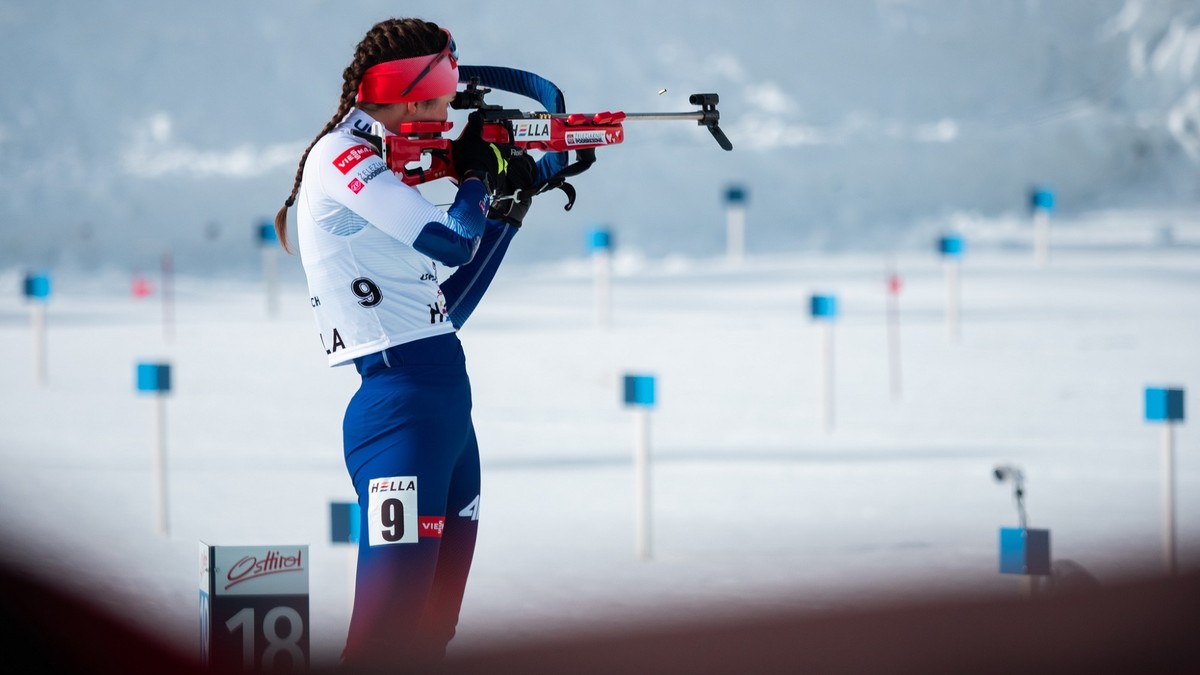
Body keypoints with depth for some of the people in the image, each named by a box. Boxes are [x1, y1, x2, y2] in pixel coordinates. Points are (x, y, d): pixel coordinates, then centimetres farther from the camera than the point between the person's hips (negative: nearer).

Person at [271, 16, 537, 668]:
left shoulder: (375, 166, 20)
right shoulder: (339, 157, -8)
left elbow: (445, 305, 23)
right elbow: (453, 241, -15)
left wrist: (507, 210, 20)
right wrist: (477, 175, 5)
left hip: (446, 407, 10)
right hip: (402, 409, -10)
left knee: (433, 622, 12)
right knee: (389, 623, -14)